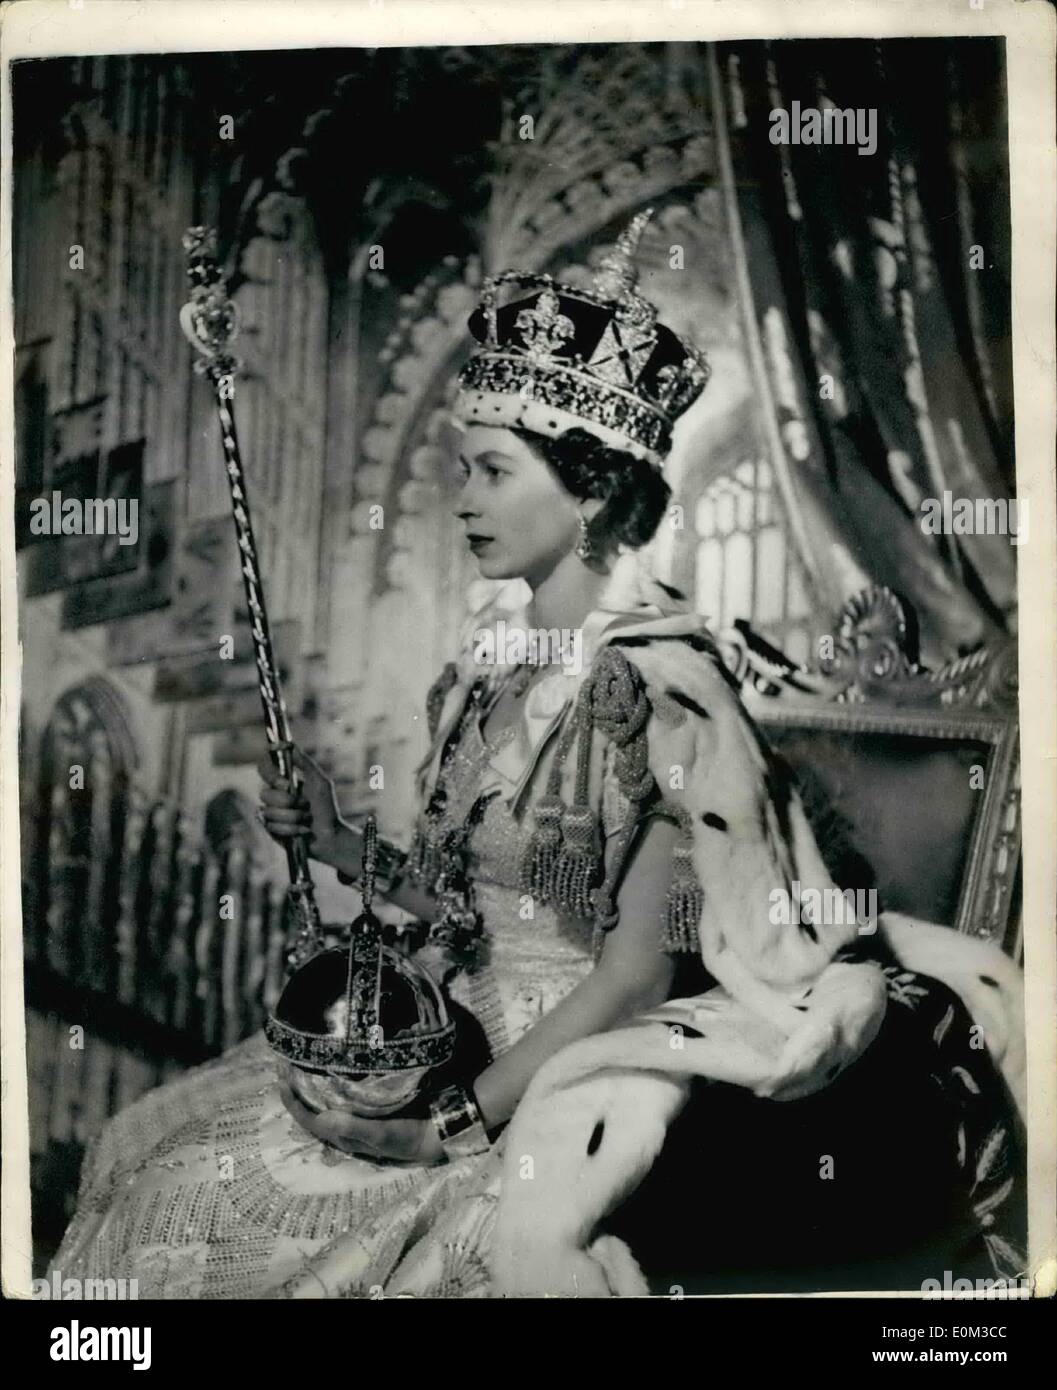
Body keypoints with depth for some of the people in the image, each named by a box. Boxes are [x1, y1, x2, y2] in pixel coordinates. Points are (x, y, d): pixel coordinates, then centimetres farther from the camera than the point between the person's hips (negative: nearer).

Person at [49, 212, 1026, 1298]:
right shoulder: (495, 656, 3)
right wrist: (341, 848, -3)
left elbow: (638, 975, -17)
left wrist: (453, 1123, -16)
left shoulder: (652, 686, -18)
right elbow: (472, 900, 10)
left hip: (574, 1077, -7)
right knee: (158, 1153, 3)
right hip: (457, 1036, 7)